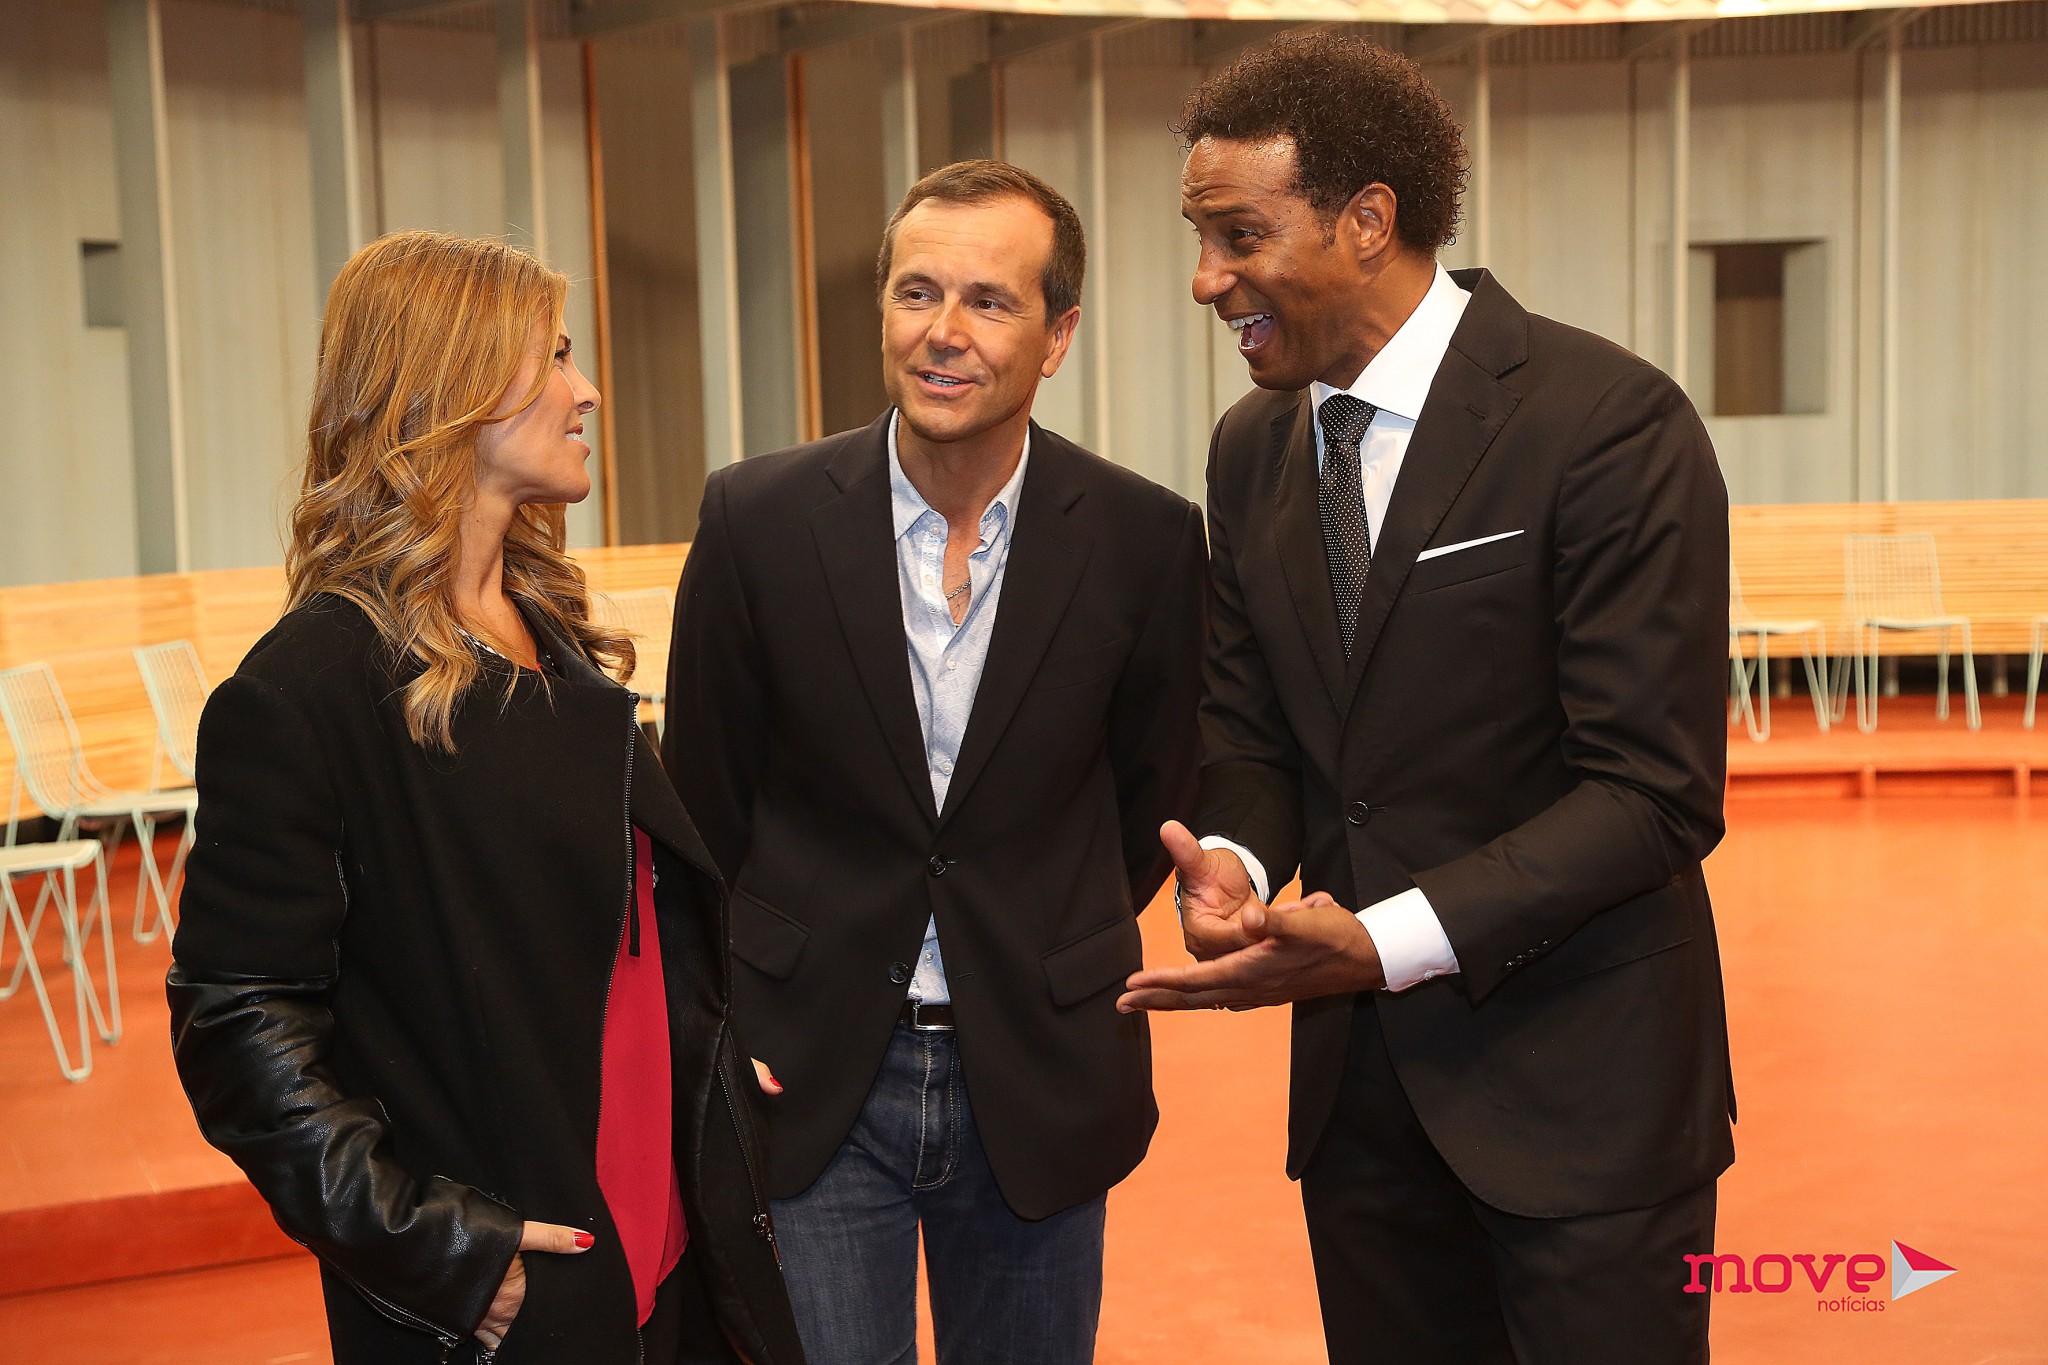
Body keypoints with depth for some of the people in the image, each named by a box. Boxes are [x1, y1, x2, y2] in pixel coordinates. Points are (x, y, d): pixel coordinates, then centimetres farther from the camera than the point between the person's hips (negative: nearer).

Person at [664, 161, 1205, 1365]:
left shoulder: (1146, 539, -6)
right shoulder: (760, 520, -7)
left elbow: (1154, 796, 7)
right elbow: (704, 800, 3)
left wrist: (1057, 960, 10)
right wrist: (798, 972, 6)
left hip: (1037, 1084, 1)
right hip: (812, 1082, -1)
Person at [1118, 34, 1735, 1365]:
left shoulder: (1609, 422, -15)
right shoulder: (1253, 451, 6)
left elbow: (1654, 790, -17)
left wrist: (1386, 941, -25)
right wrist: (1231, 859, -12)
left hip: (1574, 1070, -6)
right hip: (1357, 1077, 6)